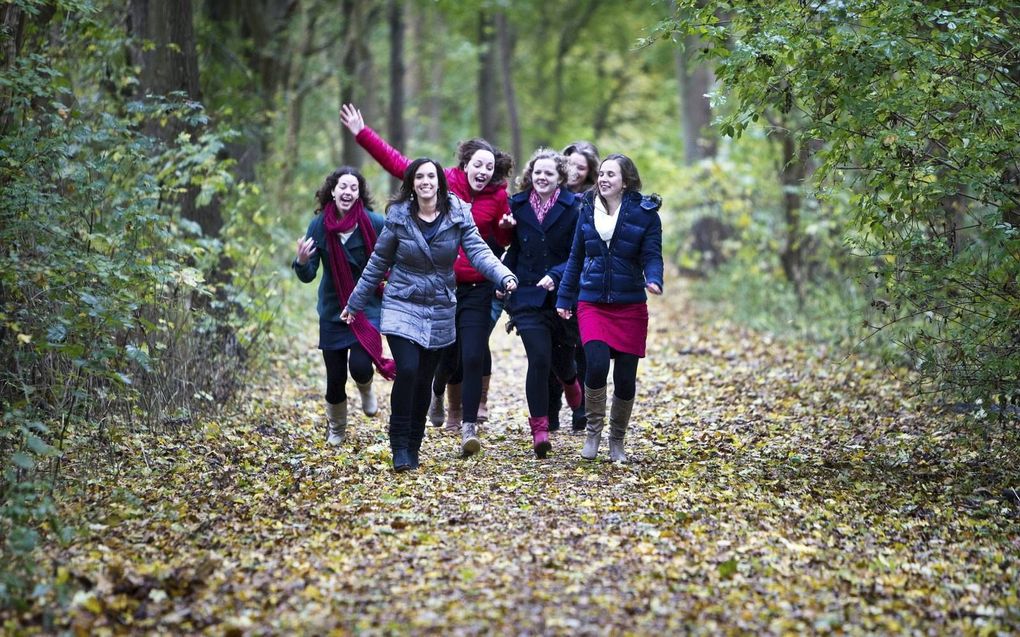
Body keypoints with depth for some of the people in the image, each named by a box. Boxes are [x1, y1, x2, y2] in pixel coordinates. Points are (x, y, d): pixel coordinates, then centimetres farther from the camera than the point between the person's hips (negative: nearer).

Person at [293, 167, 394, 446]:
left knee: (360, 366, -19)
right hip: (332, 310, 2)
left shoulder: (374, 223, -13)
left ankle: (366, 389, 20)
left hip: (367, 308, -2)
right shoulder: (319, 225, -6)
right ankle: (335, 430, 32)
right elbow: (308, 276, -5)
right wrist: (302, 262, -27)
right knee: (335, 376, 6)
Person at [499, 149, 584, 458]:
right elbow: (514, 250, 12)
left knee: (562, 357, 11)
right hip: (528, 296, 0)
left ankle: (570, 380, 51)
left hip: (563, 295, 0)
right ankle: (539, 429, -7)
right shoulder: (518, 205, 4)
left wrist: (555, 275, -22)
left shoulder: (574, 207, -4)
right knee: (539, 359, -13)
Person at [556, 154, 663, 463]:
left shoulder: (645, 213, -2)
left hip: (630, 306, -1)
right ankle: (593, 431, 3)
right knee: (597, 363, -19)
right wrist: (564, 298, 12)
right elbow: (576, 257, 13)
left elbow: (652, 255, -7)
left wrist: (654, 280, -28)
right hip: (592, 304, 1)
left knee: (625, 377, 2)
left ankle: (617, 441, 22)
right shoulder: (588, 209, 6)